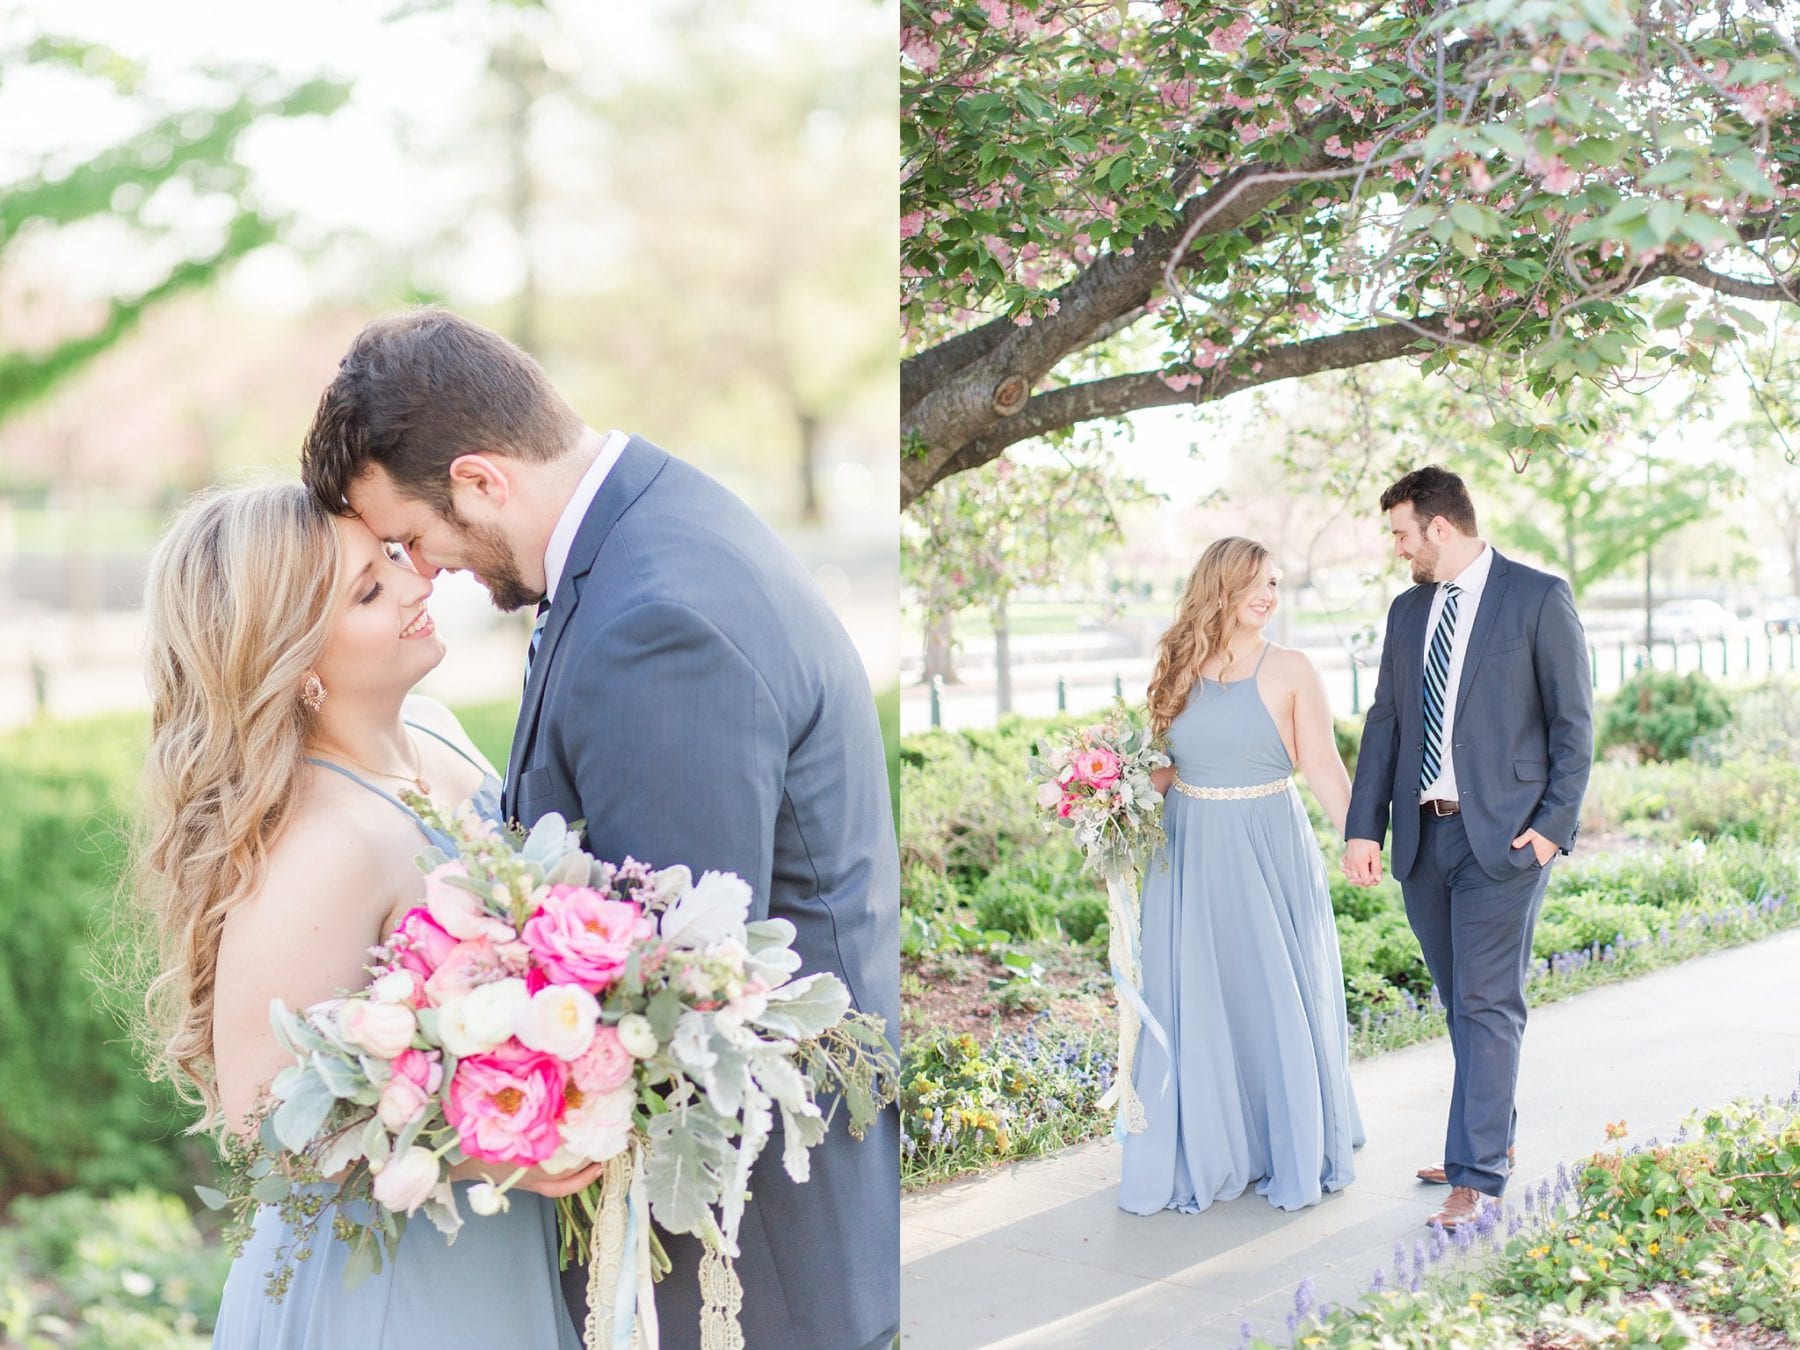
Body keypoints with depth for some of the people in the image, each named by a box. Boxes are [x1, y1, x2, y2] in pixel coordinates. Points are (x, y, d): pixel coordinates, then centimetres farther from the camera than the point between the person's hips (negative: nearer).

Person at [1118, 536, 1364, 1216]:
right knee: (1194, 1006, 7)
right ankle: (1206, 1154, 22)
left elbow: (1323, 766, -4)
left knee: (1278, 999, 5)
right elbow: (1160, 766, 11)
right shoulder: (1179, 669, 6)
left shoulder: (1290, 671, -2)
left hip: (1270, 852, -2)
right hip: (1189, 853, 3)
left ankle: (1295, 1155, 23)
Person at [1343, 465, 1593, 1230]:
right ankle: (1491, 1138, 30)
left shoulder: (1539, 598, -4)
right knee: (1459, 1001, 15)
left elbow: (1573, 720, -5)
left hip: (1505, 836, -6)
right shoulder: (1407, 610, 13)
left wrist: (1554, 823, -12)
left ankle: (1478, 1176, -2)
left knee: (1487, 1004, -6)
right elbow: (1383, 724, 10)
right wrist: (1363, 828, 1)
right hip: (1424, 833, 6)